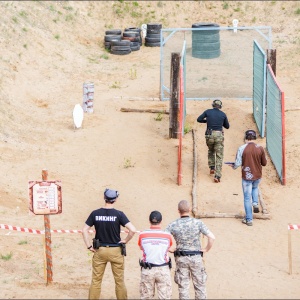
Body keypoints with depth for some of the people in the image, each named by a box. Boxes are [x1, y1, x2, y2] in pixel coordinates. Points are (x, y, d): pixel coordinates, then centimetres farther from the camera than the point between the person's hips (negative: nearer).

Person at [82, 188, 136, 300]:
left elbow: (84, 230, -3)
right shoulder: (119, 214, -9)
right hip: (116, 251, -2)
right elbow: (132, 230, -17)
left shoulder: (95, 214, -3)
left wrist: (89, 246, 2)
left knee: (96, 280, 8)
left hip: (99, 250, 2)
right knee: (119, 281, 9)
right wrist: (125, 241, -2)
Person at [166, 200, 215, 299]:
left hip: (181, 258, 1)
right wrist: (206, 249, -1)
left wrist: (171, 250, 1)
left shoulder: (173, 225, -6)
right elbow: (212, 237, -15)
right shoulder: (198, 223, -9)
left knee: (183, 287, 8)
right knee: (199, 286, 9)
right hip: (196, 257, -1)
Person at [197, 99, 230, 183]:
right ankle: (217, 176, -9)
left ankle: (212, 168, 26)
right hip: (219, 136, -1)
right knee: (219, 156, 1)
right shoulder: (223, 114, 4)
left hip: (209, 135, 1)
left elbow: (199, 119, 8)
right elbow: (227, 126, 15)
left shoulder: (208, 112, 2)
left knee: (211, 151, 31)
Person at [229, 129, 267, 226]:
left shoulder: (242, 148, -14)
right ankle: (255, 203, 15)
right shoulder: (260, 148, -8)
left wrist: (233, 166, 10)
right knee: (255, 188, 36)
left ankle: (249, 219, 13)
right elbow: (264, 163, 1)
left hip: (247, 176, -2)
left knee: (247, 198, 8)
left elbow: (238, 163, -13)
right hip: (258, 176, 3)